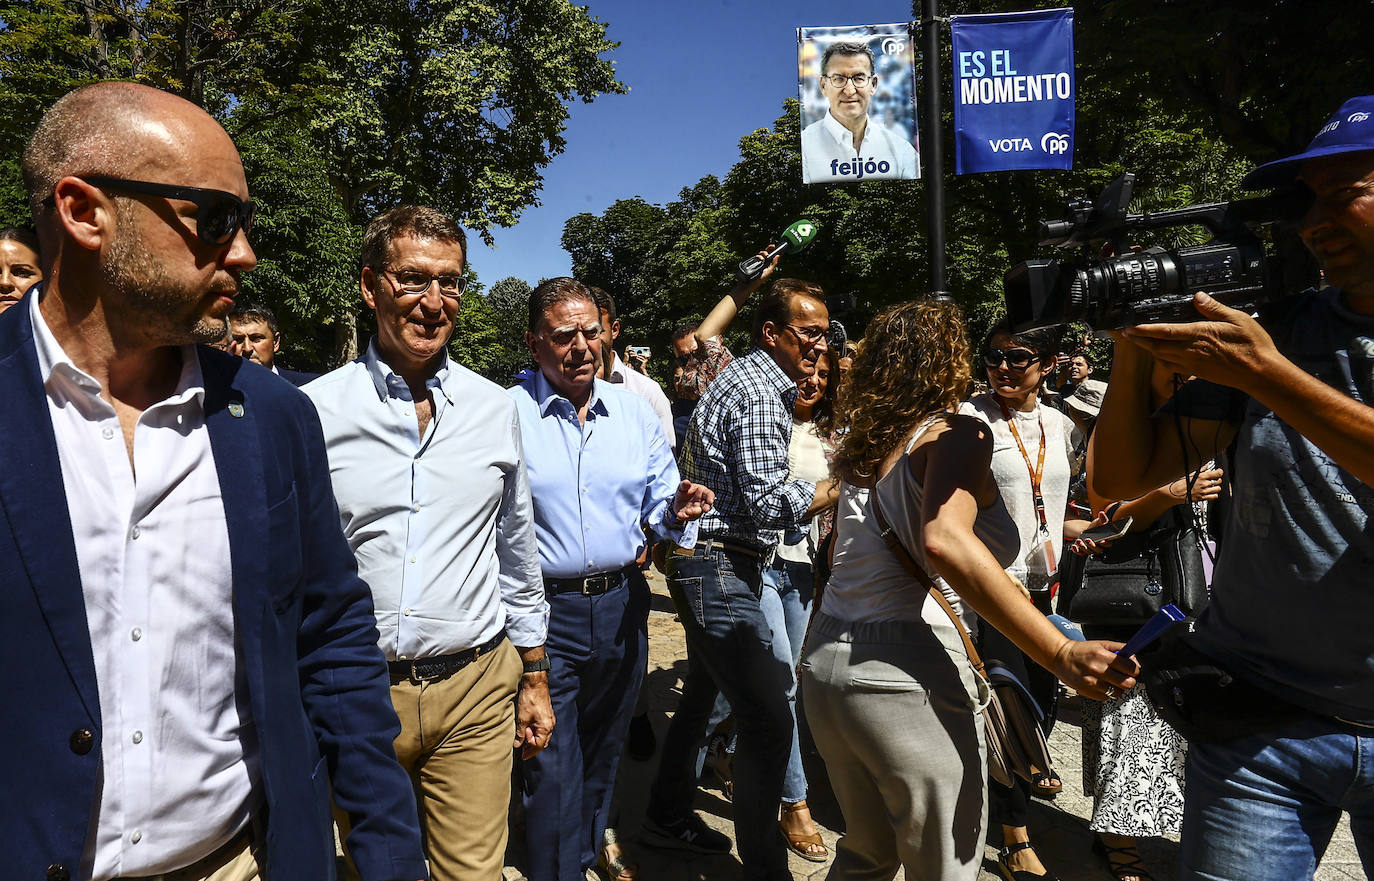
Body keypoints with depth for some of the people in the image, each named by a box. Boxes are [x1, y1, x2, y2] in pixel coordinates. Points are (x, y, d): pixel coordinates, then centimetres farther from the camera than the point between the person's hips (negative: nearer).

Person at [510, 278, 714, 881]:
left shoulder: (634, 412, 4)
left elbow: (658, 504, 8)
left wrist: (677, 512, -15)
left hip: (621, 605, 5)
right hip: (545, 611, -4)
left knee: (605, 743, 25)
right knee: (553, 765, 4)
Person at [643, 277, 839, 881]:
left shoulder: (752, 380, 16)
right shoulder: (759, 393, -17)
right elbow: (767, 502, -22)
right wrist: (843, 481, -13)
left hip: (705, 565, 11)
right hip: (720, 568, -11)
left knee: (703, 693, 22)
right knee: (768, 720, -9)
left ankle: (668, 816, 39)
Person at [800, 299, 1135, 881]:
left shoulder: (862, 442, 12)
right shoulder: (956, 434, -9)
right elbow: (945, 541, -28)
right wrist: (1062, 656, -30)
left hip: (824, 659, 8)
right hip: (909, 675, -7)